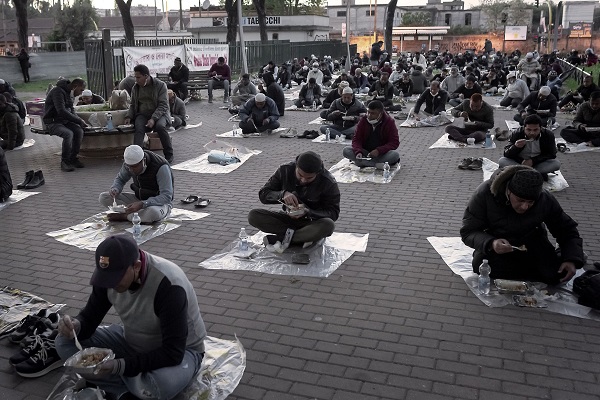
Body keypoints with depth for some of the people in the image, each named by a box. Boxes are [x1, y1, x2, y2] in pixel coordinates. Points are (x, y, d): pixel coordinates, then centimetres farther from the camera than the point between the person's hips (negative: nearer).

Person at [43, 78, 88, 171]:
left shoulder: (69, 93, 10)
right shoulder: (58, 91, -19)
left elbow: (72, 111, 17)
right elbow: (61, 111, -29)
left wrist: (79, 120, -3)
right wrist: (79, 121, -24)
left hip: (65, 121, 8)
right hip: (52, 122, -8)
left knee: (79, 131, -18)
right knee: (68, 134, -33)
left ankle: (73, 158, -7)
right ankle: (64, 162, -19)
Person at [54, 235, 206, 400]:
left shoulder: (168, 285, -34)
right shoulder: (110, 272, -15)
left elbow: (173, 353, -33)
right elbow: (90, 316, -4)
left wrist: (120, 366, -38)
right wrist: (76, 325, -28)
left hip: (179, 351, -6)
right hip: (131, 341, 6)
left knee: (162, 383, -40)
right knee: (64, 342, -9)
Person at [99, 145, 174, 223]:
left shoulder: (161, 167, -28)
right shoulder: (130, 162, -10)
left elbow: (166, 197, -31)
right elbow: (120, 179, 9)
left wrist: (142, 204, -43)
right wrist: (115, 189, -16)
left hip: (160, 202, -5)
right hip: (139, 198, 5)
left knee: (153, 212, -43)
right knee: (103, 197, -11)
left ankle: (124, 216, -14)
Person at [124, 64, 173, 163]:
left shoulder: (160, 85, -4)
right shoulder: (135, 88, 12)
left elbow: (163, 105, -11)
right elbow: (132, 105, 22)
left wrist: (153, 119, -25)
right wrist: (129, 117, 2)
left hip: (158, 114, -3)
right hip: (142, 115, 3)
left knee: (160, 126, -35)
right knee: (139, 129, -29)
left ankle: (169, 155, -19)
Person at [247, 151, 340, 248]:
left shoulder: (329, 182, -18)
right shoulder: (285, 170, -11)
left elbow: (333, 213, -13)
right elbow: (263, 194, -8)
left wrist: (308, 212, -31)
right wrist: (282, 194, -30)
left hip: (312, 222, -2)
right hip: (289, 218, 3)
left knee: (328, 225, -38)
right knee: (253, 216, -21)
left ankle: (279, 239, -21)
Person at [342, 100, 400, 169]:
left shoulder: (389, 122, -7)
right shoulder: (363, 120, -1)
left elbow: (395, 142, -12)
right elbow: (356, 139, -2)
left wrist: (379, 151, -27)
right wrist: (358, 152, -24)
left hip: (381, 154, -2)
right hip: (365, 152, 2)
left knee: (395, 154, -33)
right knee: (346, 150, -24)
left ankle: (364, 162, -29)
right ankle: (377, 164, -33)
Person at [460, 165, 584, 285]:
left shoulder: (545, 200, -19)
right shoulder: (485, 194, -27)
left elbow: (567, 230, -6)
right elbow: (468, 231, -24)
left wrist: (571, 260, -23)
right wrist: (490, 243, -44)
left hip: (531, 242, 0)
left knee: (556, 276, -23)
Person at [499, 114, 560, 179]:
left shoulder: (548, 135, -11)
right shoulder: (517, 134, -14)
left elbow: (551, 155, -9)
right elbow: (506, 154, -16)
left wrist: (533, 161, -23)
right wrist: (515, 147, -39)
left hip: (538, 164, 0)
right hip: (520, 163, 0)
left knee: (556, 163, -28)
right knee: (502, 161, -28)